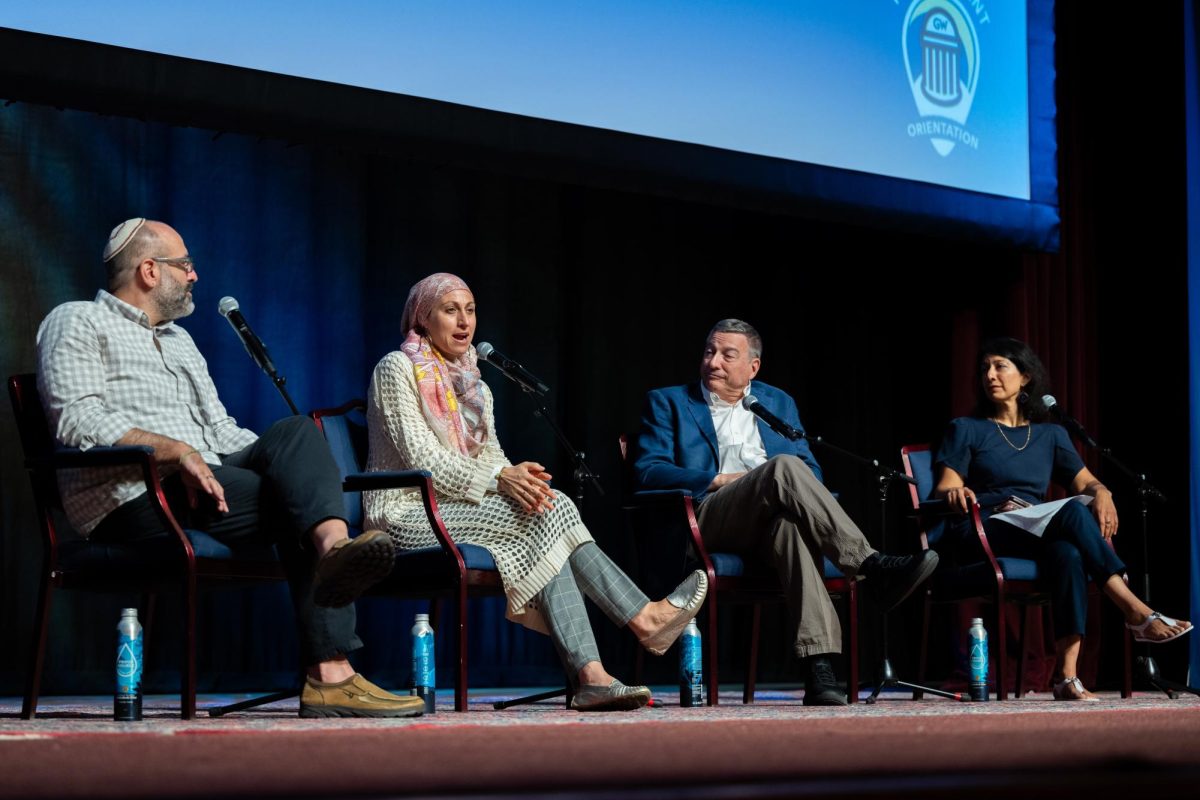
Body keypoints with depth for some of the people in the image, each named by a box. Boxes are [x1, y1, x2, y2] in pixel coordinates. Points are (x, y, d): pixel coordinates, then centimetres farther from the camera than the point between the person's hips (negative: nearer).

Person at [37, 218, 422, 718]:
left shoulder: (179, 340, 33)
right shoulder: (77, 324, 6)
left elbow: (220, 430, 29)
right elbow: (77, 420, -11)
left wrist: (295, 464, 9)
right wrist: (175, 450, -23)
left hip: (207, 483, 7)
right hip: (132, 501, -7)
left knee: (294, 432, -21)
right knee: (295, 505, -25)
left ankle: (334, 545, -48)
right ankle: (330, 671, -34)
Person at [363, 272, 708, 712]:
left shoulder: (472, 383, 21)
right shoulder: (397, 370, -4)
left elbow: (491, 454, 10)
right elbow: (420, 457, -14)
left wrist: (518, 474, -15)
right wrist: (497, 478, -25)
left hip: (459, 508, 7)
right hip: (407, 514, -7)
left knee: (543, 541, -24)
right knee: (552, 511, -25)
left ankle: (589, 676, -36)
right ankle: (645, 618, -27)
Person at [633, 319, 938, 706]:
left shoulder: (779, 403, 28)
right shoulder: (668, 402, 18)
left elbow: (811, 469, 21)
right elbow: (647, 472, 4)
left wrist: (795, 488, -5)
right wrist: (721, 480, -7)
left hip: (769, 521, 2)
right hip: (708, 521, -2)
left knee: (792, 525, -39)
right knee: (784, 467, -32)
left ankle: (819, 669, -53)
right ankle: (872, 567, -40)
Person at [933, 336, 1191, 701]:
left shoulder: (1050, 434, 22)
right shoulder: (966, 429, 12)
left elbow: (1085, 482, 13)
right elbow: (943, 490, 2)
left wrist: (1101, 493, -11)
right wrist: (954, 493, -23)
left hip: (1038, 535, 3)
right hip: (987, 534, -3)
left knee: (1068, 553, -37)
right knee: (1073, 512, -31)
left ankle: (1066, 676, -45)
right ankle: (1136, 611, -35)